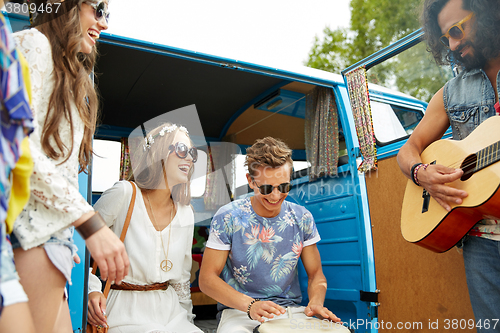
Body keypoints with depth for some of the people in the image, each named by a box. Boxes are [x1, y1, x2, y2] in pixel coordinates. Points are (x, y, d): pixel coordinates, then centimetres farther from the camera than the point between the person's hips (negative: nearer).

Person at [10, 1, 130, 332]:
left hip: (52, 233, 9)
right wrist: (90, 222, -19)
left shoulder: (72, 78, 26)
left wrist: (67, 240, 13)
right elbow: (20, 148, -15)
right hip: (30, 229, -9)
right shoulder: (32, 43, 0)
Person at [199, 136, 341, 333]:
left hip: (290, 308, 3)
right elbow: (207, 279, -5)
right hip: (238, 310, -2)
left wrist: (316, 302, -11)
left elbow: (315, 274, 12)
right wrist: (250, 305, -20)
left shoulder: (302, 218, 4)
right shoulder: (228, 217, -6)